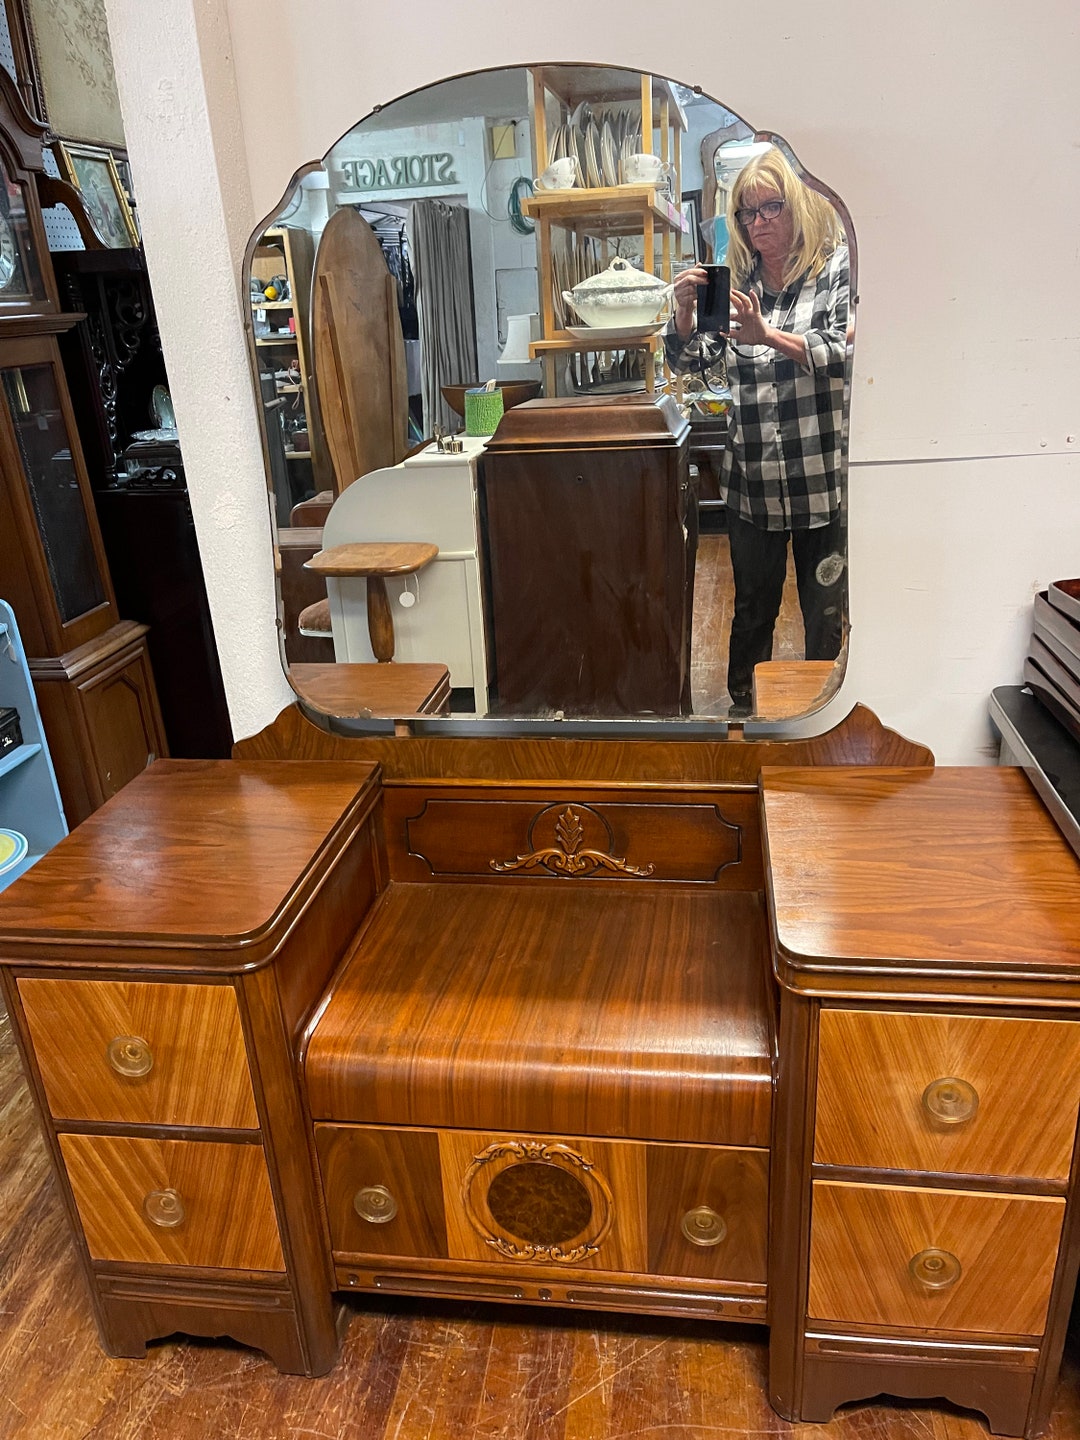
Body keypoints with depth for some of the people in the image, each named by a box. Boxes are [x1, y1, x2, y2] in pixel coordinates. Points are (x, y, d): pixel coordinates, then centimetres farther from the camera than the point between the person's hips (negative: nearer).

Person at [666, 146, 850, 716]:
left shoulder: (836, 267, 1)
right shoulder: (736, 281, 12)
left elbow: (843, 349, -12)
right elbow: (691, 359, 8)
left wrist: (765, 335, -27)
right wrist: (684, 312, -13)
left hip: (820, 474, -3)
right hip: (750, 476, 3)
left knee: (824, 611, 6)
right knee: (752, 607, 11)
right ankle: (743, 708, 26)